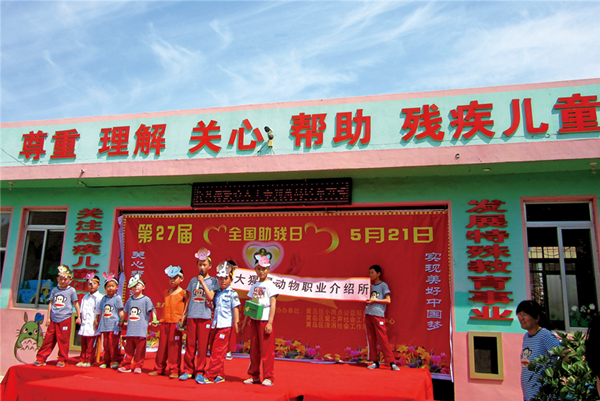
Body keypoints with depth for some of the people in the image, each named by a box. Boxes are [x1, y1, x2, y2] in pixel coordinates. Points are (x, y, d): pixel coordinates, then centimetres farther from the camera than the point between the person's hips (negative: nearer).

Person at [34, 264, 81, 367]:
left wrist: (78, 317, 4)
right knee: (48, 339, 6)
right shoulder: (54, 290, 9)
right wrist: (48, 317, 11)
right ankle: (41, 358, 15)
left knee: (63, 340, 1)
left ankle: (62, 360, 11)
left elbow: (76, 304, 3)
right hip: (53, 319, 3)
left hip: (65, 319, -3)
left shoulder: (71, 290, 0)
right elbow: (50, 303, 13)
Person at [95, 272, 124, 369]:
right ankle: (106, 361, 19)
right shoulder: (104, 298, 11)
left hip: (114, 325, -5)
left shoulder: (117, 298, -2)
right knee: (105, 345, 9)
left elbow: (120, 311, -2)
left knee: (114, 344, -5)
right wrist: (98, 322, 16)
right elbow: (100, 311, 17)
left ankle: (115, 361, 6)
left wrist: (121, 321, -9)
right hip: (105, 325, 5)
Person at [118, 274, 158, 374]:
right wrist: (123, 320, 34)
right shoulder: (130, 300, 11)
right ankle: (126, 365, 18)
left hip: (141, 330, -4)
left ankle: (138, 366, 11)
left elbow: (152, 310, -9)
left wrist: (154, 319, -22)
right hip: (130, 330, 4)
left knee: (140, 349, 2)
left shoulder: (146, 299, -3)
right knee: (128, 348, 10)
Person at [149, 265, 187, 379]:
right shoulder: (166, 292, 14)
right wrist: (161, 319, 16)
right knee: (162, 346, 11)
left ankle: (174, 370, 7)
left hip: (176, 323, -6)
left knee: (174, 347, -2)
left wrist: (183, 320, -14)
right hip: (165, 323, 6)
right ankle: (159, 368, 22)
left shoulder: (183, 293, -5)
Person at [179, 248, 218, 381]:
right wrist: (184, 315, 13)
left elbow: (211, 297, -11)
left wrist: (202, 282, -12)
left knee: (202, 345, 0)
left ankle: (199, 371, 10)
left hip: (205, 316, -3)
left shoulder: (213, 281, 3)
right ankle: (188, 370, 16)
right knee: (190, 344, 6)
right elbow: (189, 299, 16)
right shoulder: (193, 280, 12)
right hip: (191, 316, 3)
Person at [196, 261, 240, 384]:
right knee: (214, 351, 9)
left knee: (217, 352, -5)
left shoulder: (232, 293, -3)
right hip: (215, 325, 7)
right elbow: (210, 298, 18)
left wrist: (235, 323, -12)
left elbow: (235, 309, -7)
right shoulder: (217, 292, 12)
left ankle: (209, 376, -2)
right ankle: (220, 375, 19)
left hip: (225, 326, -6)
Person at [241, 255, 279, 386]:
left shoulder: (270, 285, -4)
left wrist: (270, 323, -16)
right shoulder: (254, 286, 14)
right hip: (254, 320, 6)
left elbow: (273, 304, -9)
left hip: (265, 320, -6)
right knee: (254, 349, 10)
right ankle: (254, 376, 20)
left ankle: (269, 377, 5)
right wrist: (245, 322, 15)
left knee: (267, 350, -3)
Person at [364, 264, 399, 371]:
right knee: (371, 339, 5)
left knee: (383, 339, -8)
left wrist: (375, 300, -9)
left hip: (378, 315, -6)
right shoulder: (370, 286, 18)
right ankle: (375, 362, 11)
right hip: (368, 314, 6)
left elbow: (388, 300, -5)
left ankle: (391, 362, -3)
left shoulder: (383, 285, 1)